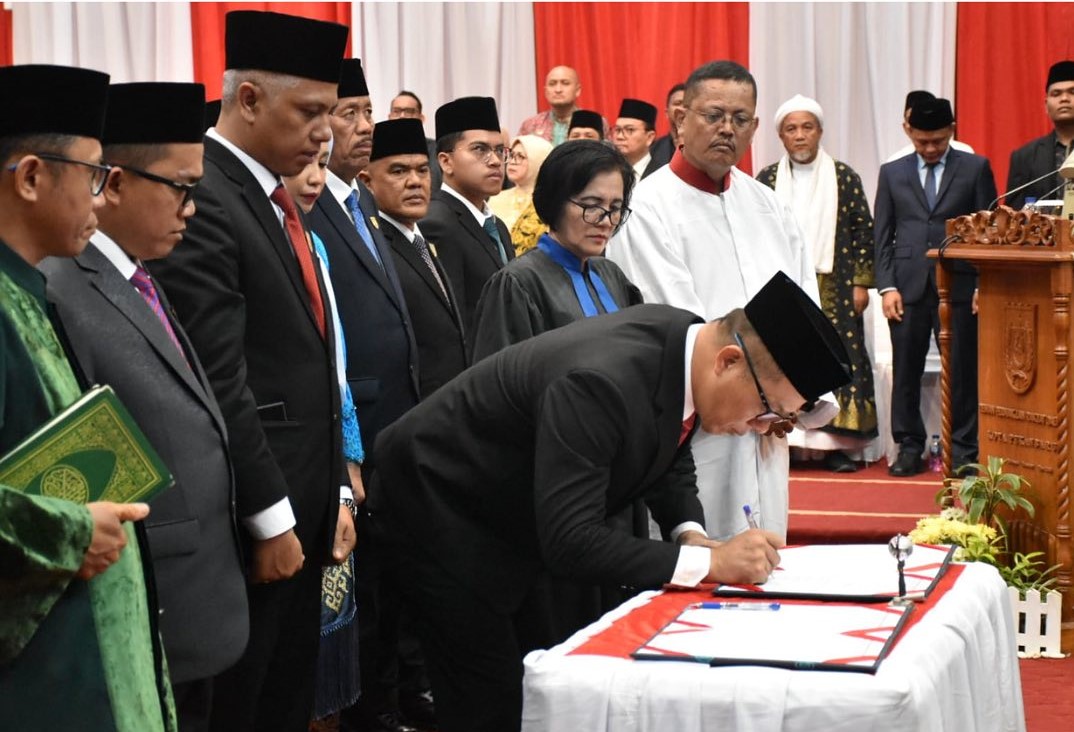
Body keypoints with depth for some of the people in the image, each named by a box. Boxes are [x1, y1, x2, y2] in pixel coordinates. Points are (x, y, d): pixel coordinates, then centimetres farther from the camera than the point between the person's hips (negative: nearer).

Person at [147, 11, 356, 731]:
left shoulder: (277, 200, 14)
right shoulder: (202, 199, -16)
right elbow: (218, 381, -20)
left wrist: (333, 493, 15)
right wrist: (271, 520, -17)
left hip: (303, 506, 9)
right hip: (250, 517, -9)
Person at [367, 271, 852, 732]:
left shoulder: (685, 342, -11)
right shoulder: (601, 381, -37)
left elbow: (670, 455, 8)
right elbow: (568, 541, -37)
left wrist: (690, 535, -11)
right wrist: (709, 562, -35)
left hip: (510, 519, 9)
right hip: (442, 516, -9)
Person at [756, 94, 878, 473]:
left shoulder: (844, 178, 4)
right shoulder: (766, 180, 6)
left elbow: (864, 231, 4)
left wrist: (862, 283, -1)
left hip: (833, 290, 0)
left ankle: (835, 445, 1)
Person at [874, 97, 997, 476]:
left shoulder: (975, 168, 6)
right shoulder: (892, 173, 12)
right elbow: (883, 236, 10)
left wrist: (984, 284, -5)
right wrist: (887, 286, -1)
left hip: (959, 285, -2)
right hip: (909, 286, 2)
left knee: (962, 370, 0)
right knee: (906, 371, 3)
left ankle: (963, 449, 7)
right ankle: (909, 447, 12)